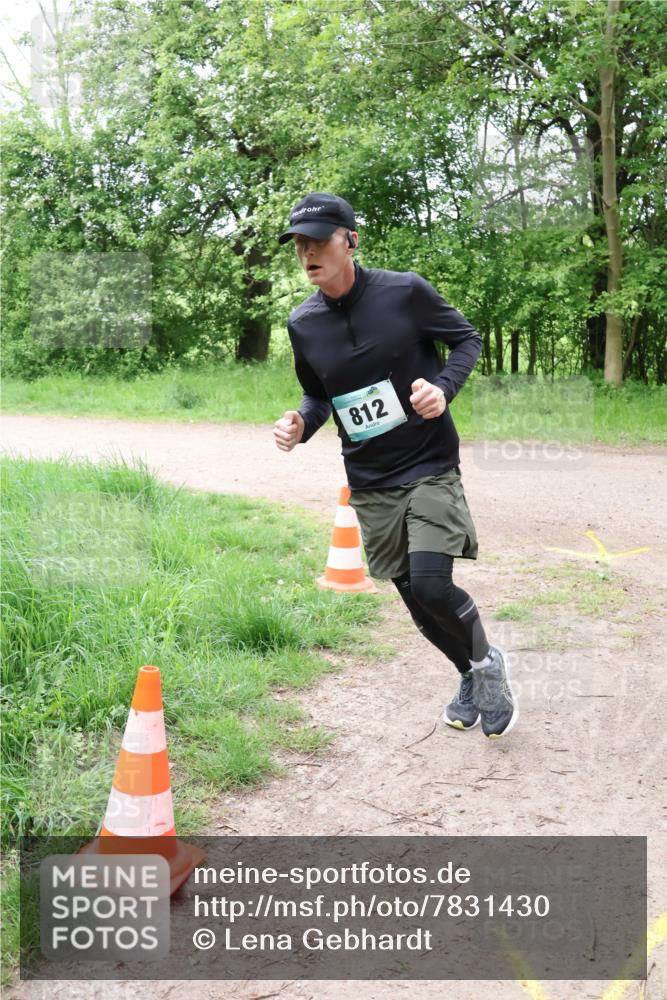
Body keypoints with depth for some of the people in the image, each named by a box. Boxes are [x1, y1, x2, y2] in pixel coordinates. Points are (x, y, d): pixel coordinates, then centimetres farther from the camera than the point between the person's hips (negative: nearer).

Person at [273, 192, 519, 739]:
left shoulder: (405, 292, -12)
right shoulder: (303, 323, -1)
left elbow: (468, 338, 0)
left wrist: (443, 387, -19)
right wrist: (300, 424, -9)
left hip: (430, 468, -4)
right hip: (371, 483, 4)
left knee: (433, 585, -18)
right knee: (415, 597, 9)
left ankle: (488, 661, 14)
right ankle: (472, 676, 37)